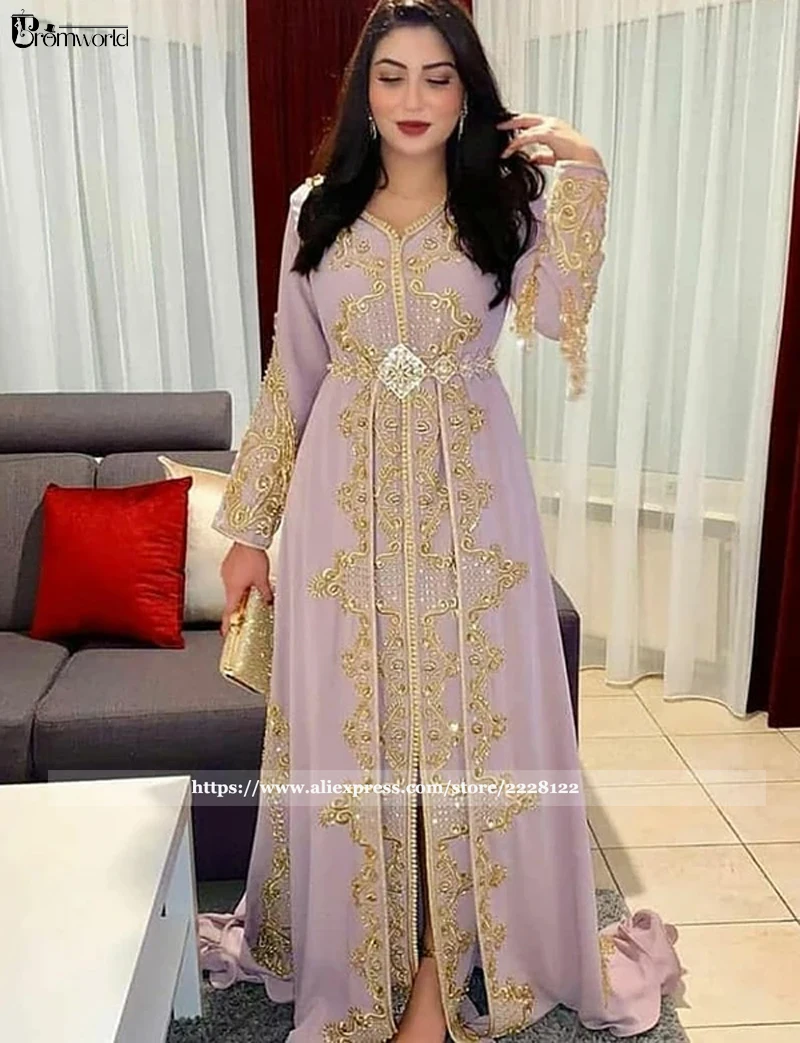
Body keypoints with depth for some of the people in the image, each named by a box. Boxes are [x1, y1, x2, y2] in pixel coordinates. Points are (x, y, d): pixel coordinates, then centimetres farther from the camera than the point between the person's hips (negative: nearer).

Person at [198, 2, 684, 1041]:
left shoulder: (505, 204, 5)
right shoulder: (317, 211, 8)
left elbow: (559, 311, -15)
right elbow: (291, 377, 8)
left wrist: (582, 171, -18)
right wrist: (249, 524, 7)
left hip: (469, 498, -1)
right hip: (345, 499, 1)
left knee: (465, 717, 4)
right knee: (349, 727, 8)